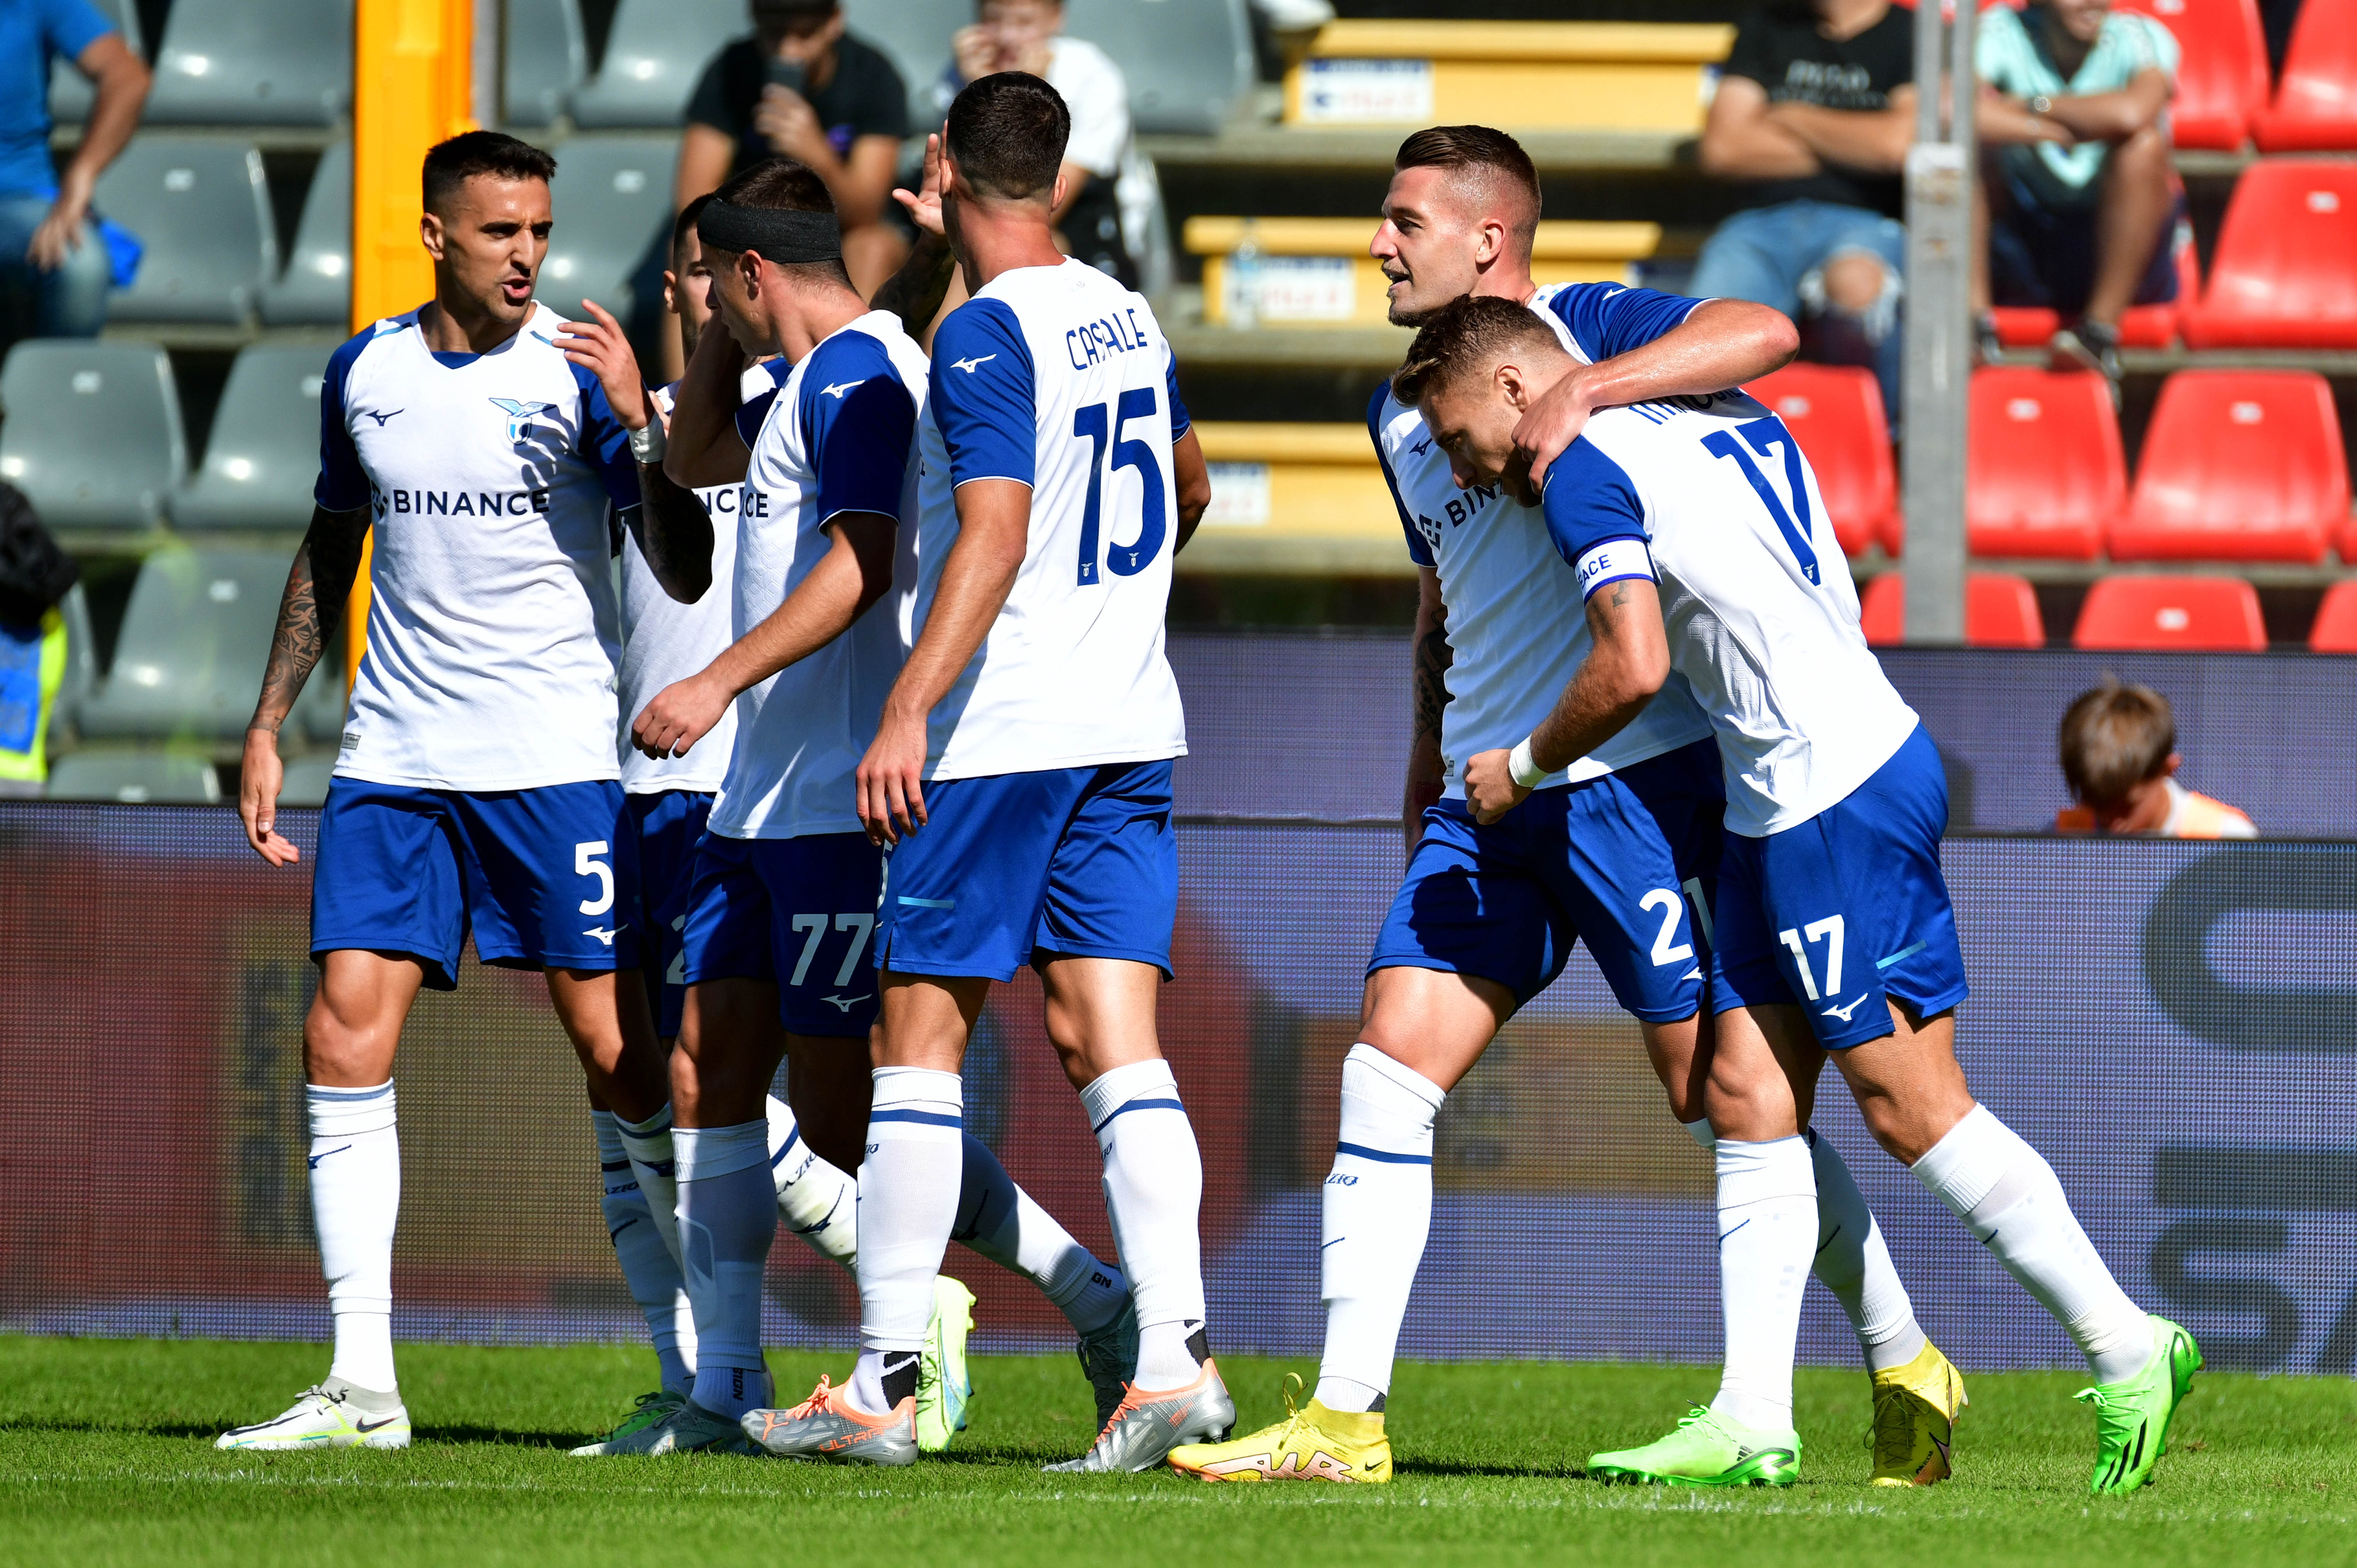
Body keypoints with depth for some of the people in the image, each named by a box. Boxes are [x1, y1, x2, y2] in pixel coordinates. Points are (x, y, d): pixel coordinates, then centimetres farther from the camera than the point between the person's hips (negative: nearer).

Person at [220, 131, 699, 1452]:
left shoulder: (580, 373, -5)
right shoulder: (364, 376, 8)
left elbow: (685, 572, -10)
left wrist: (639, 422, -23)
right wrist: (268, 725, 19)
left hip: (560, 759, -4)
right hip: (393, 756, 4)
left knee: (619, 1051, -4)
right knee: (344, 1041, -6)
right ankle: (363, 1384, -3)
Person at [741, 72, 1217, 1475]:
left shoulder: (987, 335, -12)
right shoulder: (1130, 317, 13)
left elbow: (993, 542, -21)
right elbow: (1189, 490, 30)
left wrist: (908, 713, -23)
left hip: (997, 732, -7)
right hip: (1130, 727, 7)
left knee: (921, 1037, 1)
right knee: (1115, 1042, 1)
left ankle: (884, 1385, 2)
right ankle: (1176, 1356, -11)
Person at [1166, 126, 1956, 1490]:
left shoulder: (1587, 328, -6)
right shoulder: (1401, 418, 17)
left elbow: (1763, 333, -24)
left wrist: (1569, 397, -31)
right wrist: (1432, 752, 23)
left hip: (1642, 778, -7)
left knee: (1724, 1098, -4)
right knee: (1389, 1071, -4)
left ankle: (1909, 1371, 11)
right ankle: (1346, 1420, -3)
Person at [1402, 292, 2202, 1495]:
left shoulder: (1583, 471, -11)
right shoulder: (1732, 421, 16)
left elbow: (1634, 667, -20)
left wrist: (1524, 767, -3)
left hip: (1840, 798, -10)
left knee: (1909, 1106, -5)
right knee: (1747, 1095, 6)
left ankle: (2128, 1350, 1)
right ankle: (1752, 1421, 3)